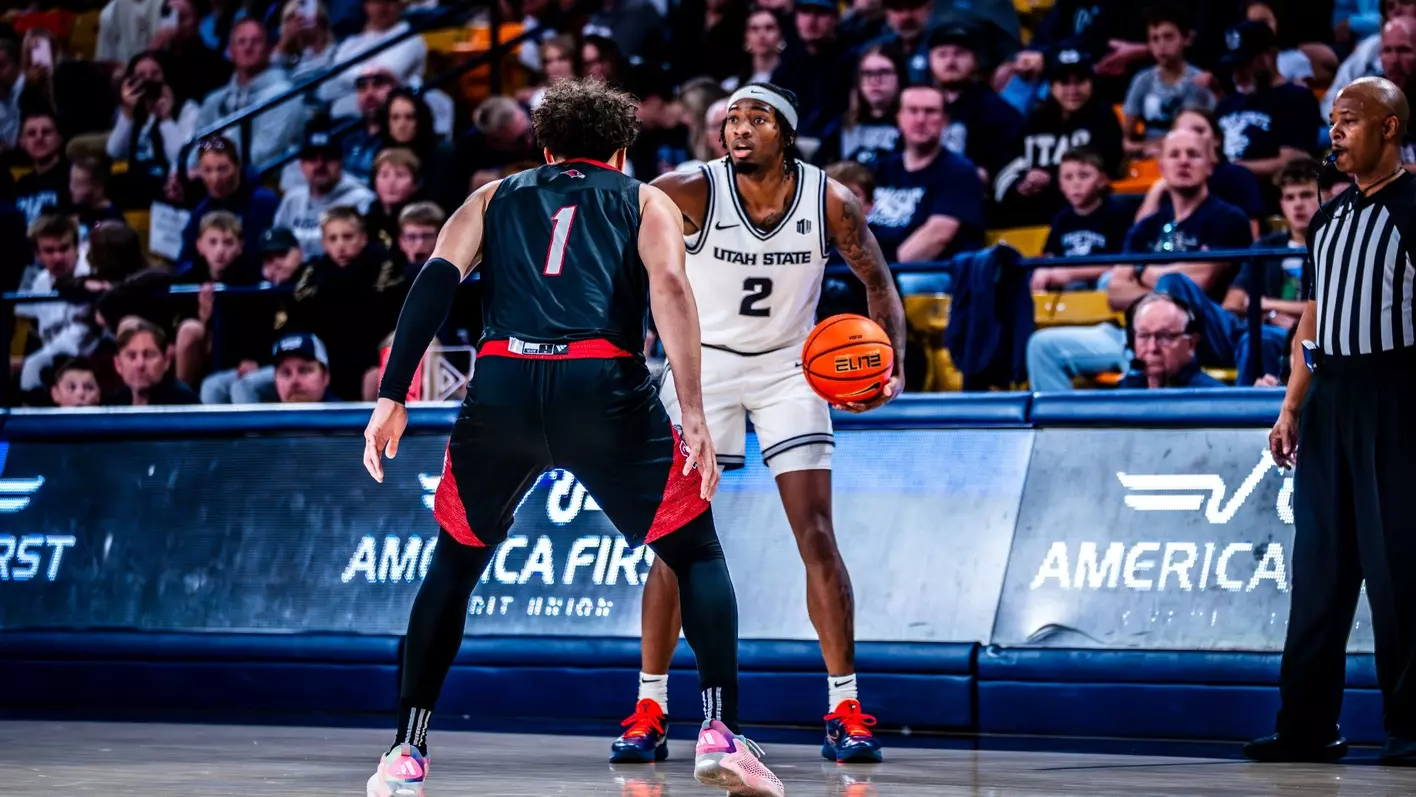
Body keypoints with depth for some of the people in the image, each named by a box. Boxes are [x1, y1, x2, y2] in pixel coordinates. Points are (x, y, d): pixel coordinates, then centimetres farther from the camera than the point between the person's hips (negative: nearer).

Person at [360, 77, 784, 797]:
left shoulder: (495, 197, 27)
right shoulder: (646, 202, 22)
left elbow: (434, 281, 9)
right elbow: (670, 289, 1)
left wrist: (391, 399, 4)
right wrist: (693, 416, -7)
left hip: (501, 387, 2)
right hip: (604, 387, -2)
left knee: (453, 567, 22)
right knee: (697, 554, 16)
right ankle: (721, 733, 1)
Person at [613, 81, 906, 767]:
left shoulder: (831, 202, -14)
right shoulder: (692, 192, -19)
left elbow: (877, 280, -1)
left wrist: (892, 363, -14)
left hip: (788, 368, 1)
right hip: (702, 363, -1)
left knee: (816, 536, -7)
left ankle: (845, 710, 0)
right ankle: (649, 711, 5)